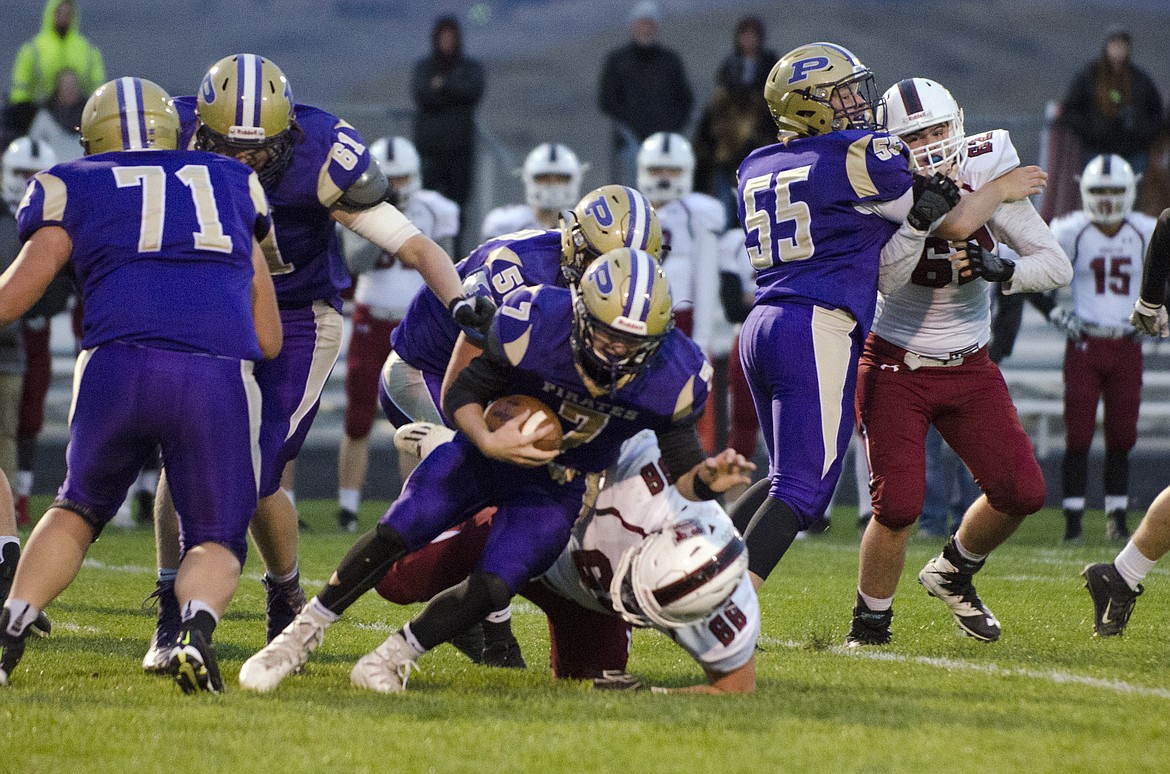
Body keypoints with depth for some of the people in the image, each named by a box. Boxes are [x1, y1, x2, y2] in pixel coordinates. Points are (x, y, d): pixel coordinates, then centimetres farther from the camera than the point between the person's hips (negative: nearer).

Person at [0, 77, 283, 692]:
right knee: (217, 541, 16)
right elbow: (267, 339, 26)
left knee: (79, 509, 26)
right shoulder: (235, 185, 27)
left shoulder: (73, 187, 19)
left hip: (117, 366, 0)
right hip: (219, 376, 0)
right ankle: (196, 626, -16)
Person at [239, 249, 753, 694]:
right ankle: (303, 633, 6)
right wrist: (487, 440, -34)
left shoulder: (672, 376, -23)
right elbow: (460, 394, -14)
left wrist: (707, 479, -34)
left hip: (555, 490, 1)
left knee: (492, 589, -17)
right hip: (486, 452, -1)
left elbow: (681, 472, -10)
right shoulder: (534, 324, -28)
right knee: (395, 535, -14)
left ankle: (398, 654, 9)